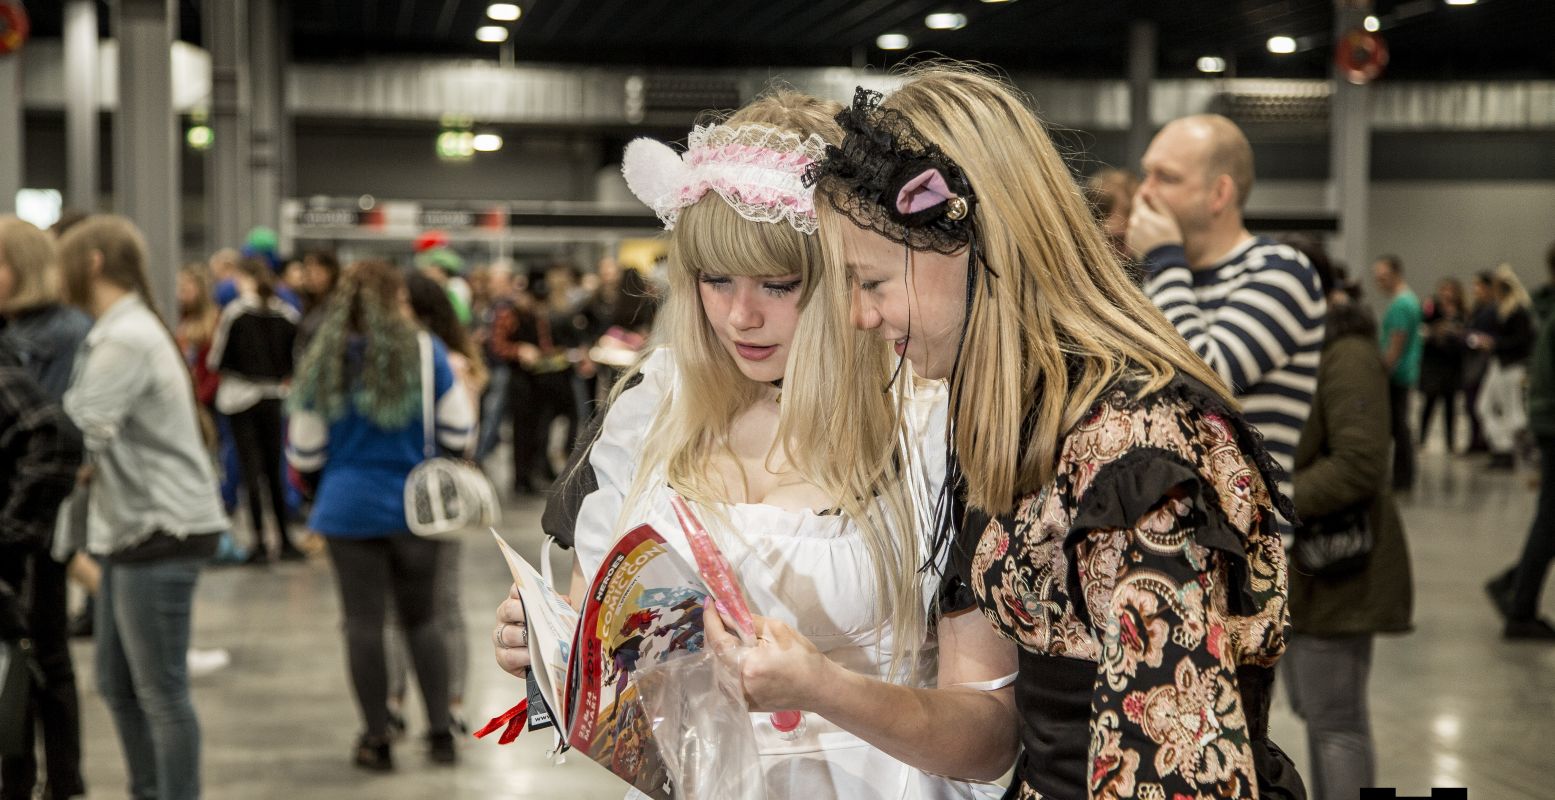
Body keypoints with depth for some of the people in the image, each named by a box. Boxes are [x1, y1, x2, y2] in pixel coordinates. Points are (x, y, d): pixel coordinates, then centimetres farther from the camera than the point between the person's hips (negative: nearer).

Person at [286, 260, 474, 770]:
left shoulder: (323, 364, -1)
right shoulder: (425, 354, -6)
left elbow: (304, 452, 4)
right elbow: (459, 432, -4)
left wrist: (322, 489, 23)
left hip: (349, 510, 0)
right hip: (417, 508, 0)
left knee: (364, 622, 6)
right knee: (421, 618, 12)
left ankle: (377, 740, 10)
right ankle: (440, 733, 10)